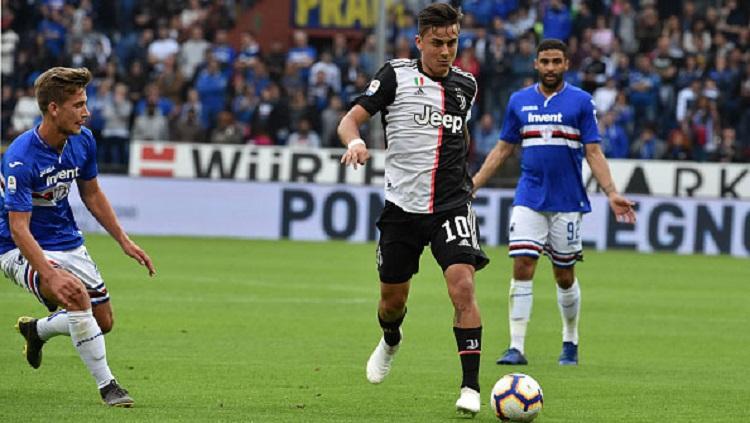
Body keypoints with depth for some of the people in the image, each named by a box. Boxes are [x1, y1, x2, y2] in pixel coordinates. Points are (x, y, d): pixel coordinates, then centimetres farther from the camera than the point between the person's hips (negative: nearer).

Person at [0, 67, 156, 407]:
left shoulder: (82, 140, -6)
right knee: (76, 294, -32)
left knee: (103, 322, 7)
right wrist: (51, 276, -42)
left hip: (66, 241, 7)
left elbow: (92, 194, 12)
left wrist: (124, 241, 10)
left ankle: (37, 330, 36)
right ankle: (106, 385, -21)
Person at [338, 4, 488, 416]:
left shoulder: (465, 85, 8)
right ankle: (390, 340, 48)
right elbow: (350, 119, -7)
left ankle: (470, 386, -15)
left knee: (462, 286, -19)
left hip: (451, 205, 1)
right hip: (402, 204, -1)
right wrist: (354, 142, -28)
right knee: (393, 297, 11)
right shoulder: (396, 75, -2)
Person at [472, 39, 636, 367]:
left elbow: (593, 153, -1)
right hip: (528, 200, 1)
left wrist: (612, 194, -12)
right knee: (522, 268, -11)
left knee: (565, 276, 6)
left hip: (567, 201, -1)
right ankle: (516, 347, -11)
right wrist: (470, 187, 8)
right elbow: (503, 149, 14)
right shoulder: (519, 101, 8)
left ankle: (570, 343, 25)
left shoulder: (581, 102, 0)